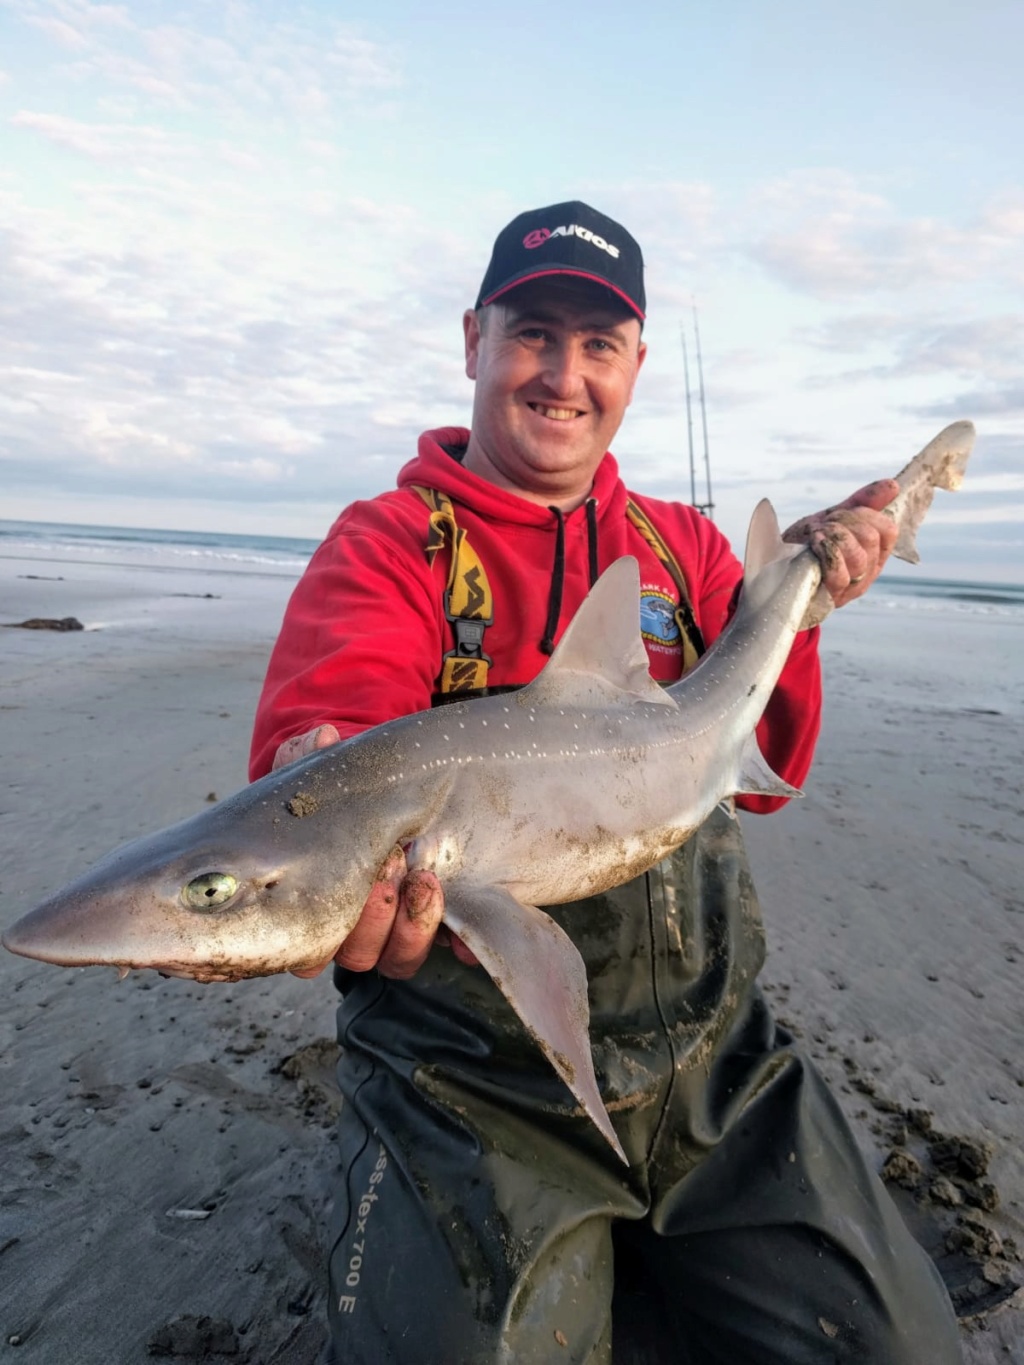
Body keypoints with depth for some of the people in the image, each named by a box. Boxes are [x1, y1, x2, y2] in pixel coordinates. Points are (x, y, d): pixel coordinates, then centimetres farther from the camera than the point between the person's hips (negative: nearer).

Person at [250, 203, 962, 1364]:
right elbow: (331, 717, -24)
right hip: (470, 1076, -3)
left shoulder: (683, 546, 8)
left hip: (707, 1055, 4)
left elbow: (755, 776, 2)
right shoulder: (386, 544, -5)